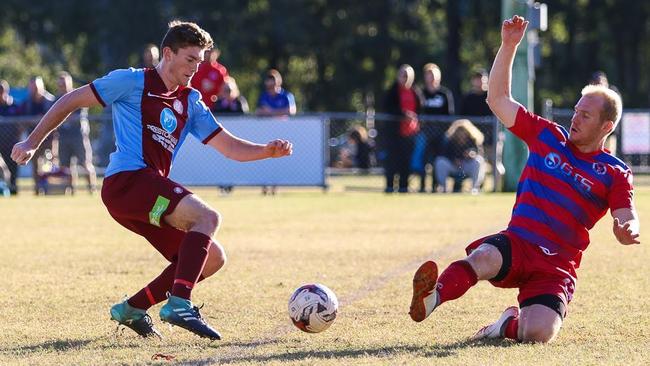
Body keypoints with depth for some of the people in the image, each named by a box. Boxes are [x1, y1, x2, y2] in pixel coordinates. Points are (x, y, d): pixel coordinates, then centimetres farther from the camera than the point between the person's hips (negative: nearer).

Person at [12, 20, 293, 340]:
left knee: (212, 259, 3)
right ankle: (179, 304, -35)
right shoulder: (134, 82, 2)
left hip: (150, 189, 8)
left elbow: (229, 147, 15)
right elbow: (72, 101, 6)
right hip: (127, 179, -8)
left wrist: (267, 151, -4)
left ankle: (132, 309, 9)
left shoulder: (190, 102, 21)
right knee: (207, 217, -26)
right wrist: (33, 141, 5)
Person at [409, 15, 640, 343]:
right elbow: (498, 99, 12)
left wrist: (628, 230, -32)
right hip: (515, 243, 1)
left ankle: (509, 324, 10)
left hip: (557, 267, -1)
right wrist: (508, 46, 2)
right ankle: (431, 299, -56)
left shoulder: (615, 174, 6)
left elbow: (626, 218, -5)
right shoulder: (547, 136, 11)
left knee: (538, 334, -24)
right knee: (483, 257, -36)